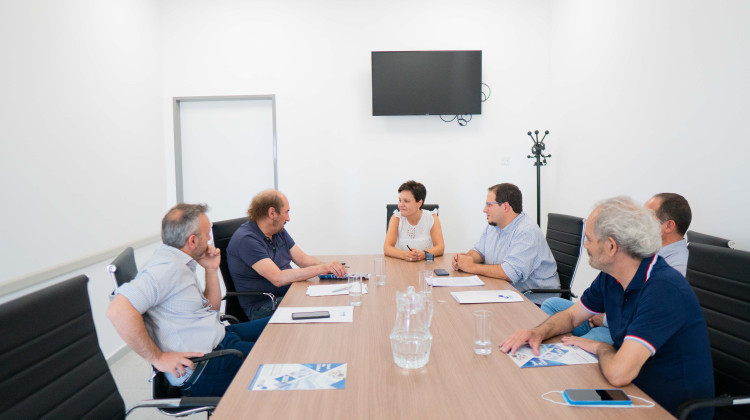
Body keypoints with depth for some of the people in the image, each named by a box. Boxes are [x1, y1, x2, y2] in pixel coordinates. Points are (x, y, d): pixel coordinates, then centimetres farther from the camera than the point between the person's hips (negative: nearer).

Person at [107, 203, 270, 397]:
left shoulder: (182, 265, 12)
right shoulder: (167, 268, -20)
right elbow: (118, 311, -33)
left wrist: (211, 270, 7)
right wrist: (158, 357, -25)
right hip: (203, 370, -11)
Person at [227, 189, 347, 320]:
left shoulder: (279, 232, 13)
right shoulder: (246, 239, -18)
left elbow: (303, 259, 12)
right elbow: (278, 278, -26)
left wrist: (328, 266, -8)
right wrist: (321, 268, -25)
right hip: (262, 307, -8)